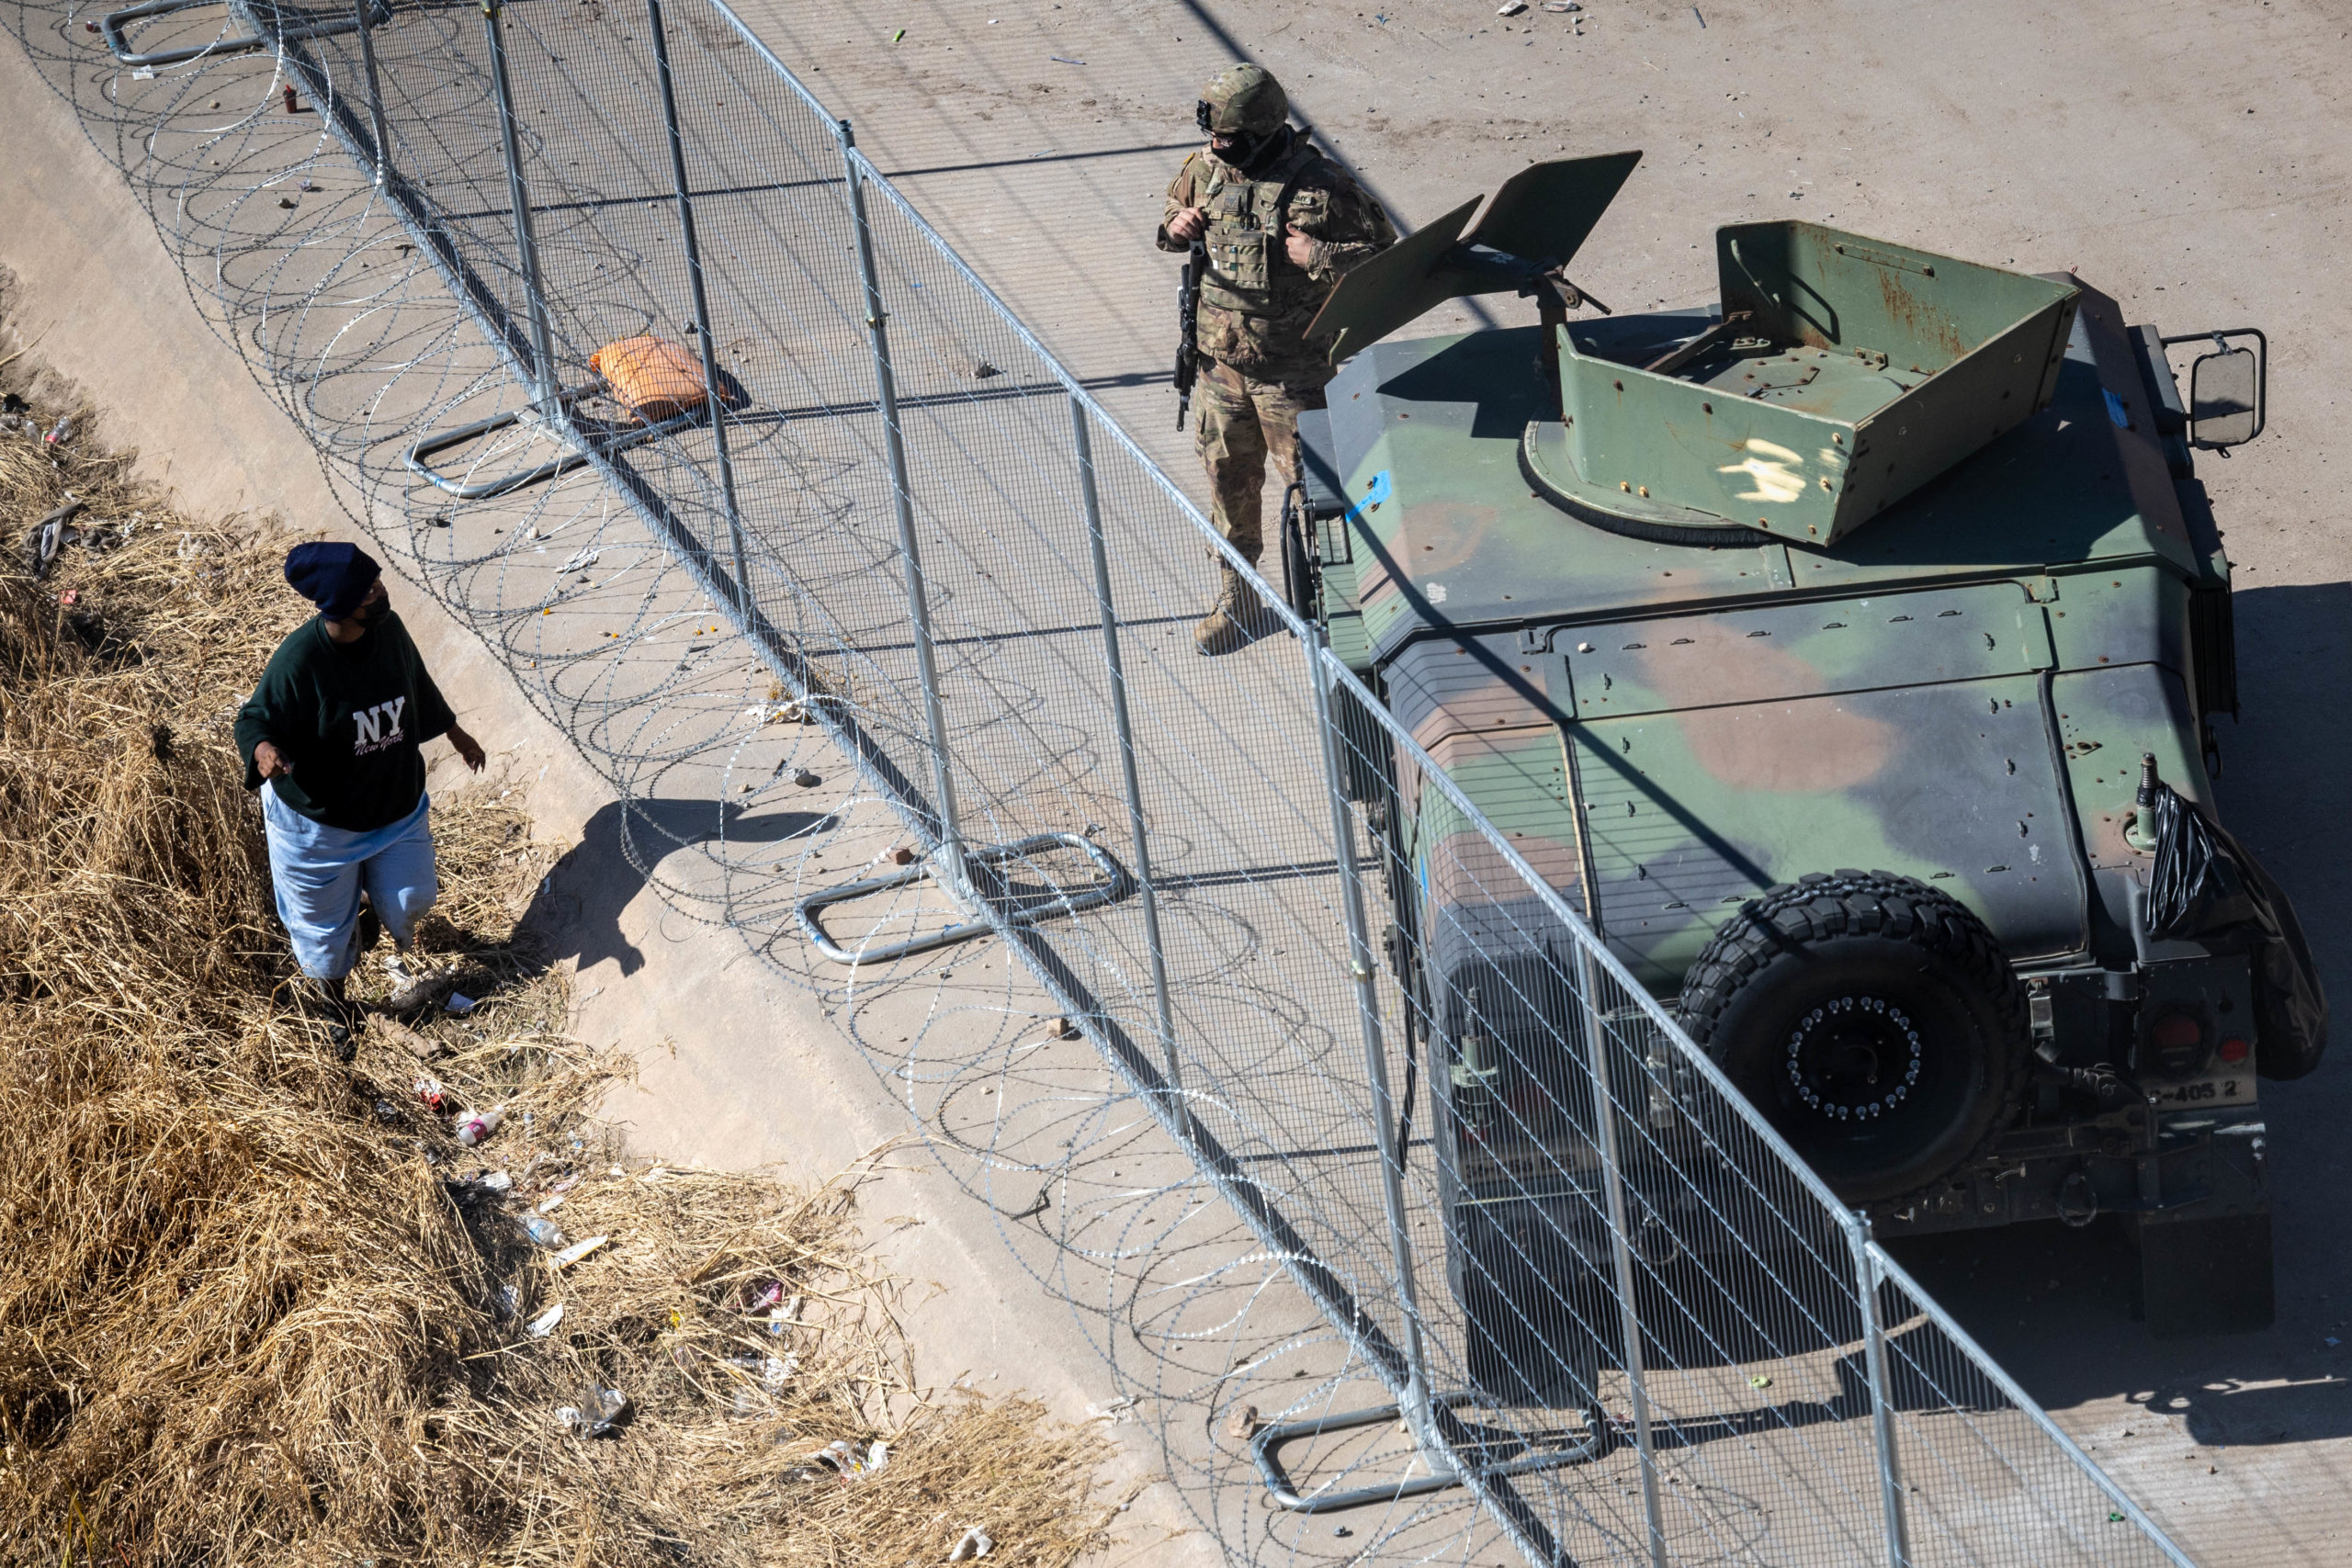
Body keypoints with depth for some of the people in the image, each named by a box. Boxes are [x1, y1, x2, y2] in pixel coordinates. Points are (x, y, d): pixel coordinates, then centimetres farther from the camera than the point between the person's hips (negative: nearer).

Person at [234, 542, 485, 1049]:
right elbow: (254, 719, -21)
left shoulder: (388, 629, -13)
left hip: (396, 802, 5)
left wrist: (453, 732, 22)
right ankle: (335, 1005, 45)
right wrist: (263, 749, -45)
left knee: (407, 898, 18)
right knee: (325, 922, 16)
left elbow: (416, 684, 8)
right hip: (320, 818, -4)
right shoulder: (298, 661, -32)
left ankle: (401, 959, 55)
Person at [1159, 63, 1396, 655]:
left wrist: (1320, 257, -29)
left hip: (1294, 372, -6)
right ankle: (1237, 603, 34)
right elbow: (1173, 213, 18)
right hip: (1222, 361, 6)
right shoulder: (1206, 169, -2)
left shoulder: (1317, 188, -21)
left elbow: (1383, 252, -14)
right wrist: (1176, 228, -6)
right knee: (1229, 481, 17)